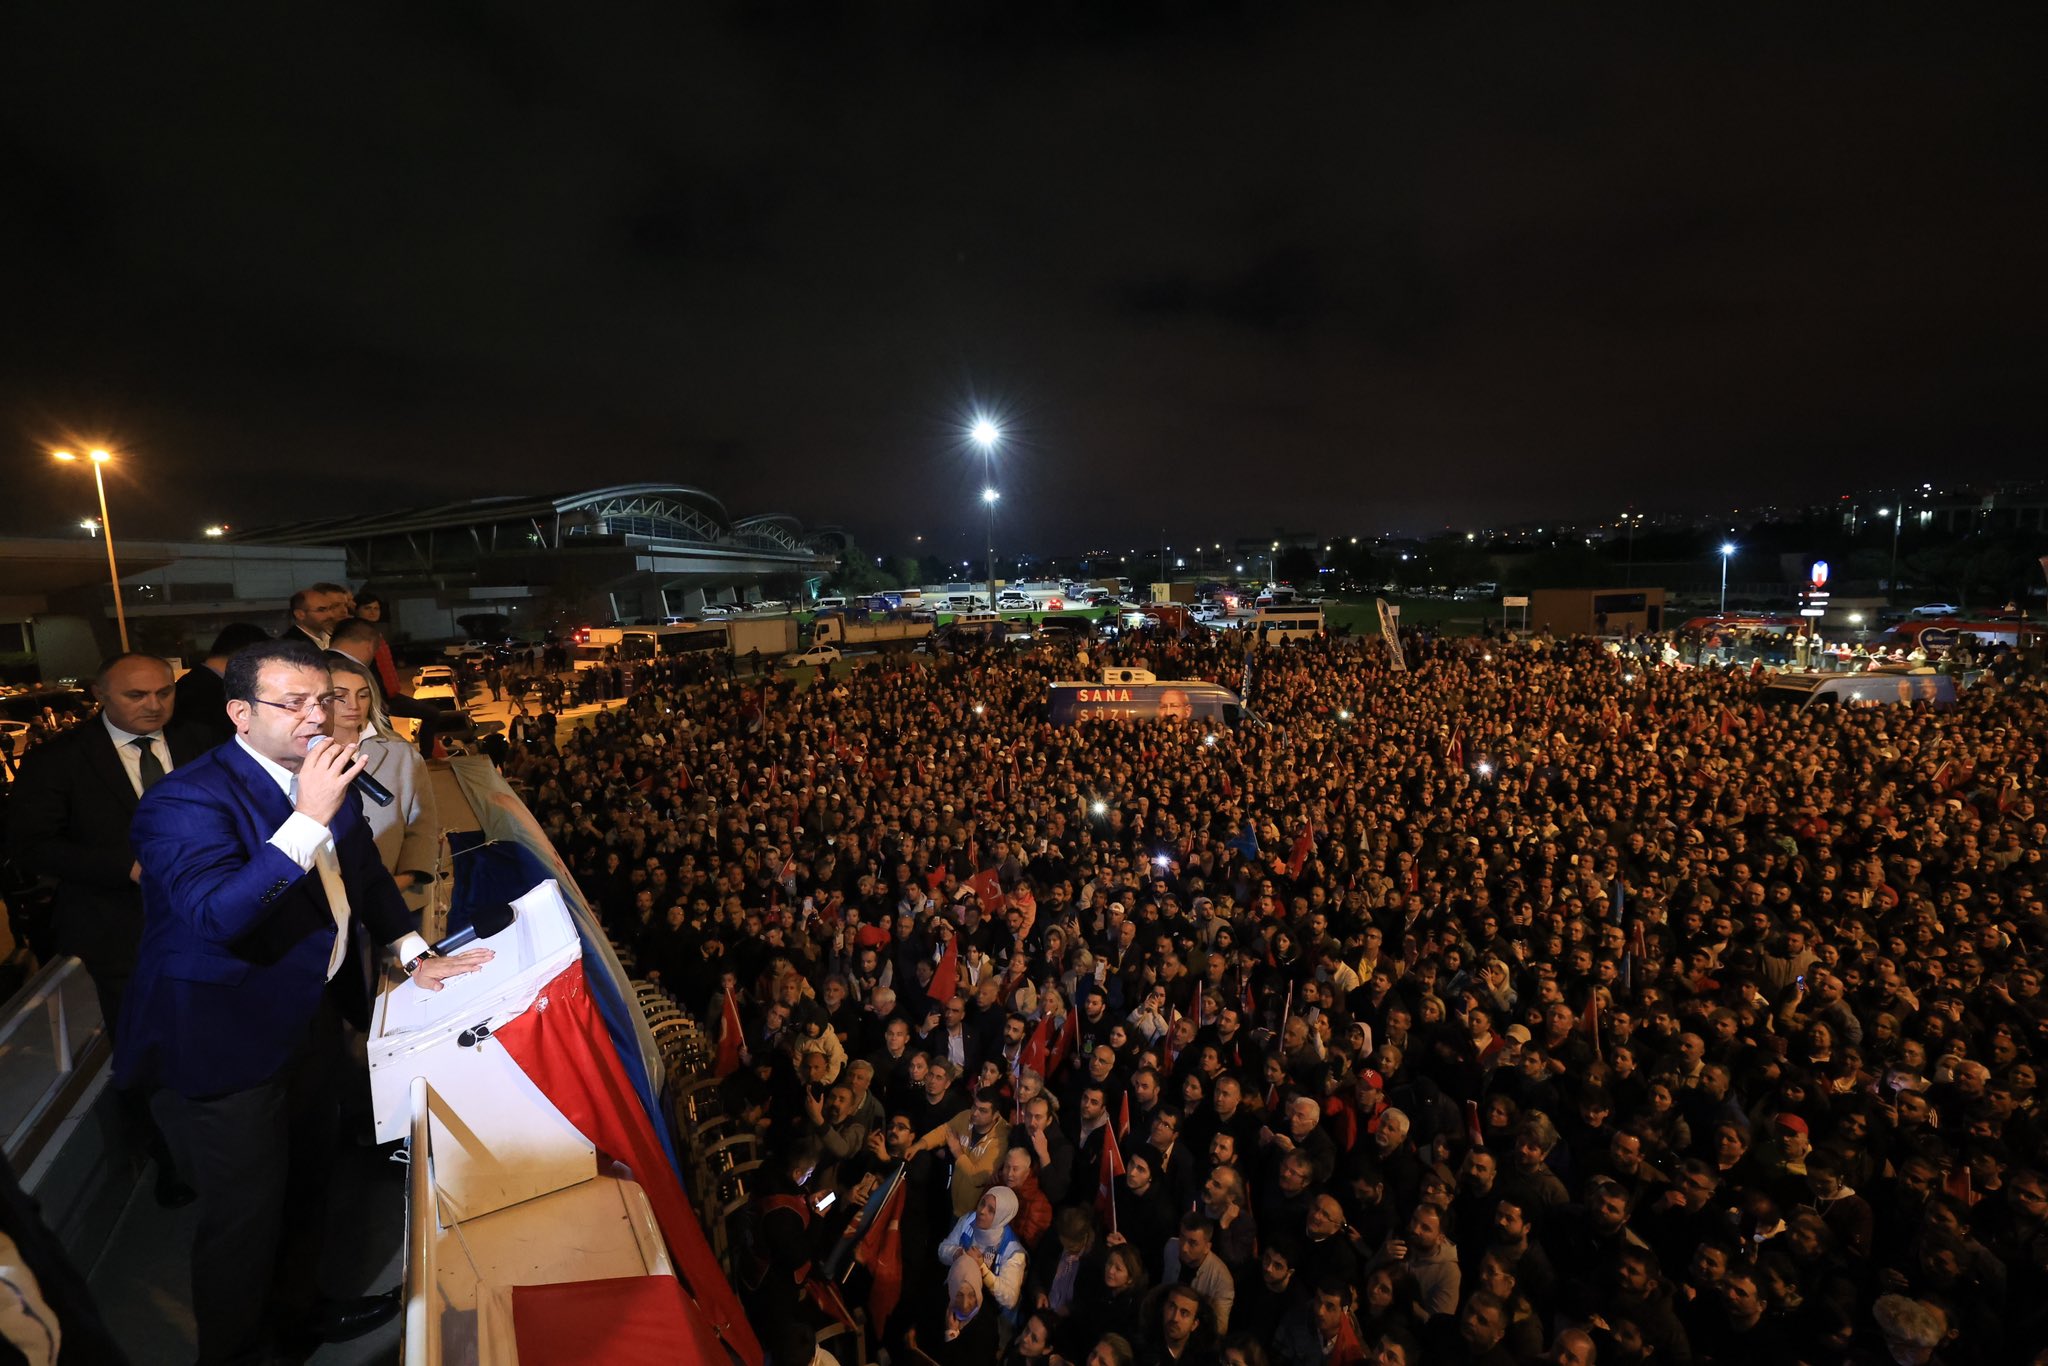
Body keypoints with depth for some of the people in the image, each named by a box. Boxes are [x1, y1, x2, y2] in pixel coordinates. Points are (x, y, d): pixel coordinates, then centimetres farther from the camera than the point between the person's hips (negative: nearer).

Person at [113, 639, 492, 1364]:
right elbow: (215, 916, -37)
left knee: (305, 1182, 25)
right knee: (246, 1213, 10)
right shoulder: (187, 799, -24)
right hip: (220, 1049, -8)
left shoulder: (323, 775, -1)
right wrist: (309, 819, -41)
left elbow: (365, 869, 13)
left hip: (305, 1018, 8)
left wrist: (413, 952, 11)